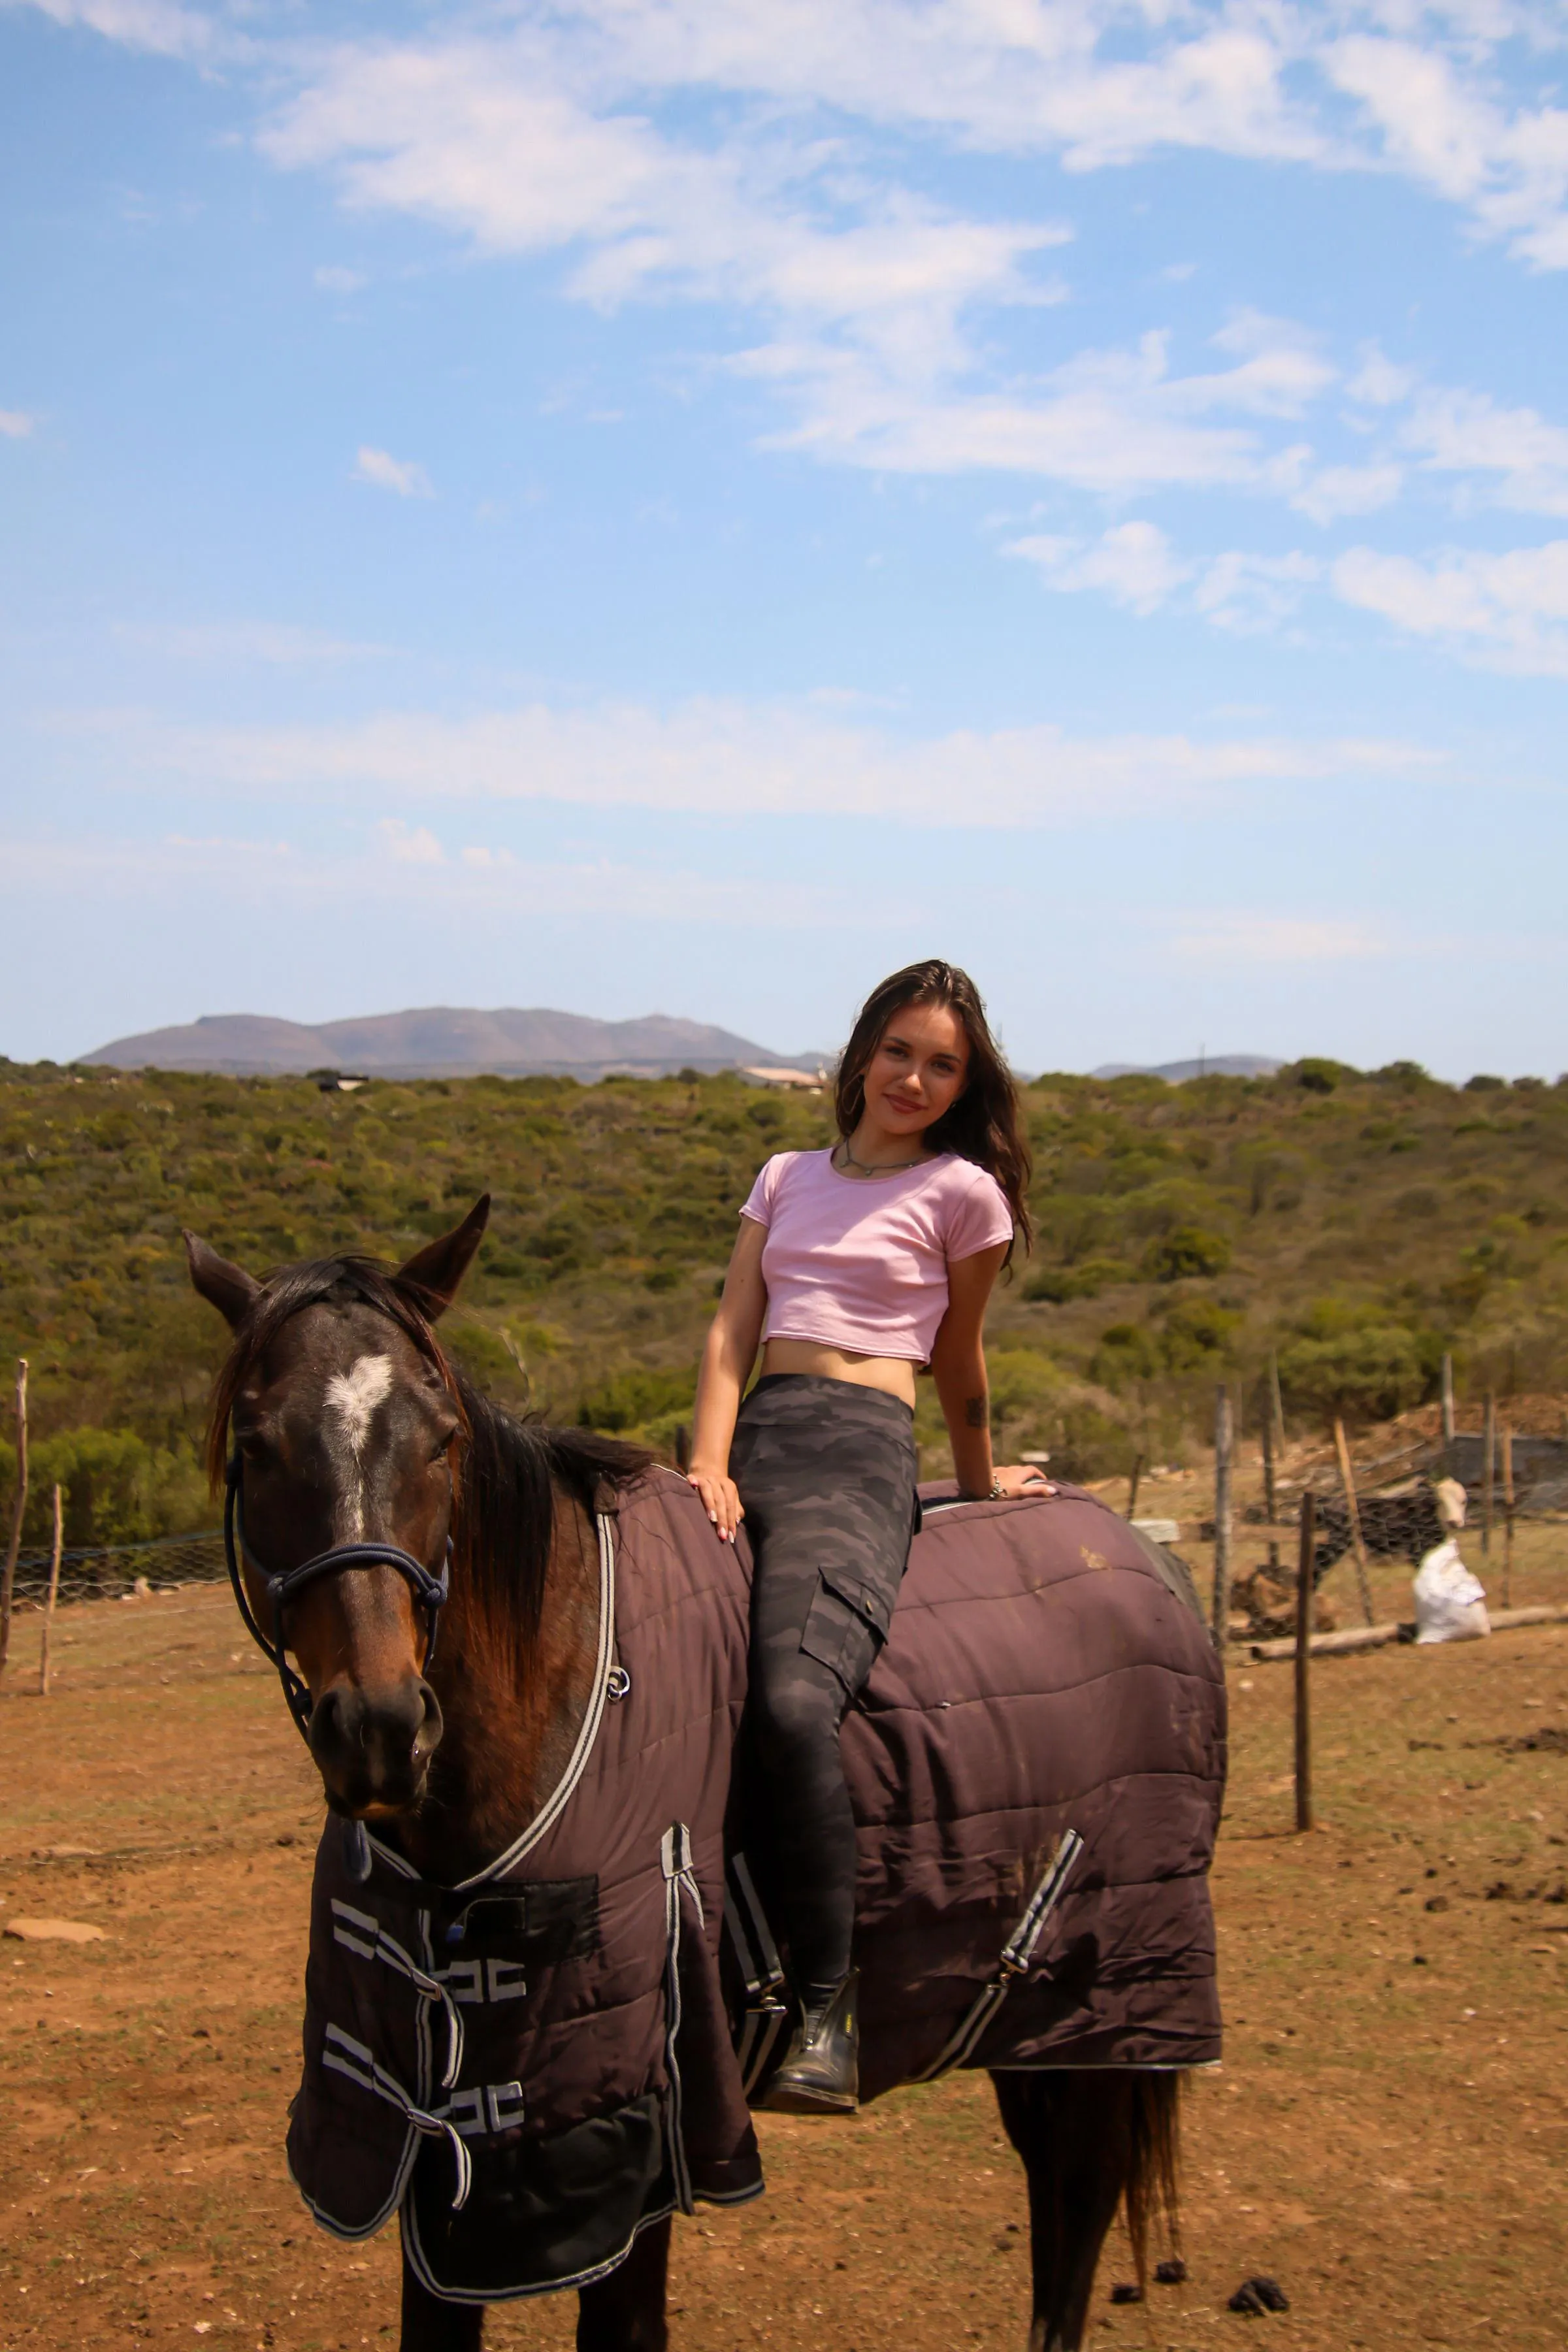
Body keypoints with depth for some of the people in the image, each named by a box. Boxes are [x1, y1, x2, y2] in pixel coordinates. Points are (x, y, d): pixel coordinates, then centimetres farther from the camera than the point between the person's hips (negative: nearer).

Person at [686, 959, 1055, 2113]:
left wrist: (981, 1483, 28)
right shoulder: (788, 1178, 22)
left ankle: (827, 2005, -22)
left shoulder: (962, 1191, 8)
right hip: (753, 1435, 5)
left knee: (794, 1700, -31)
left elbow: (960, 1359, 19)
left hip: (859, 1453, -5)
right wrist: (710, 1467, -3)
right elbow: (733, 1333, 11)